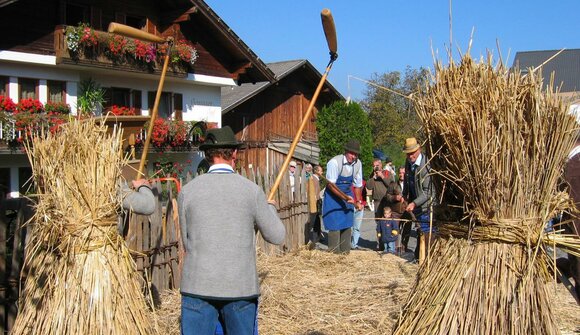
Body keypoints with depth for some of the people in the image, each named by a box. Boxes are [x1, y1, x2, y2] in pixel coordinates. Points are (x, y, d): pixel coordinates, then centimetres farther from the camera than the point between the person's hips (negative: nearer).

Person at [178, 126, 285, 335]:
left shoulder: (188, 191, -1)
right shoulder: (251, 190, -5)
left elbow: (187, 241, 7)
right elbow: (277, 237, 2)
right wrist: (270, 208, 20)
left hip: (198, 286, 1)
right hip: (240, 286, 0)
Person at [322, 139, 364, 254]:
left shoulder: (357, 164, -6)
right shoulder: (335, 162, -24)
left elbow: (358, 185, 6)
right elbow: (331, 184, -24)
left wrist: (358, 201, 1)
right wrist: (345, 198, -28)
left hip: (347, 196, 5)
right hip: (333, 196, -5)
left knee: (347, 224, 9)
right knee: (335, 225, -8)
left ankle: (345, 251, 19)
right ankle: (334, 252, 1)